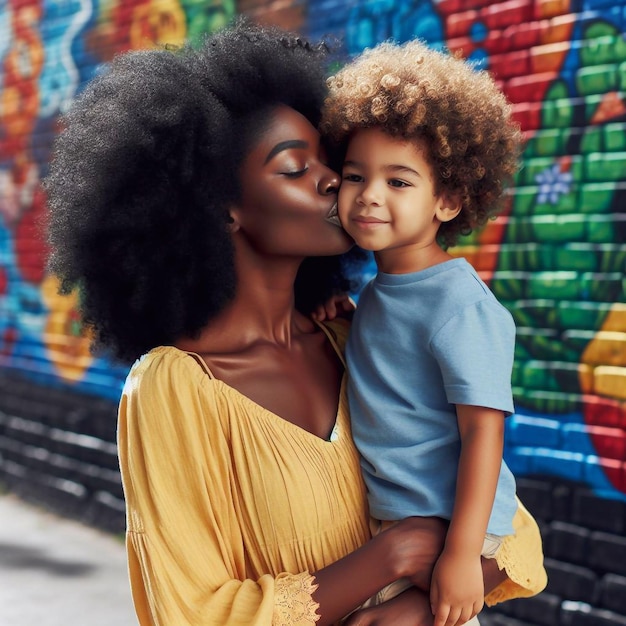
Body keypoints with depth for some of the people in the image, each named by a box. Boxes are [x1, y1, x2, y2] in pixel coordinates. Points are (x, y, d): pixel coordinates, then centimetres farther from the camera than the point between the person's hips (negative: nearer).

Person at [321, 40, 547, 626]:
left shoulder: (459, 303, -19)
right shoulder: (375, 293, 7)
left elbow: (483, 430, -21)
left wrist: (462, 554, -24)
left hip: (444, 533, -8)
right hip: (390, 521, 8)